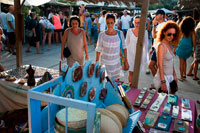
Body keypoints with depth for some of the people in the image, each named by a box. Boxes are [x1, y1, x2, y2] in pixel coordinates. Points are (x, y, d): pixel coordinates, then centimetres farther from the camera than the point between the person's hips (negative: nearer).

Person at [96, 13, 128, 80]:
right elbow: (98, 50, -2)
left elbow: (124, 47, 3)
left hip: (116, 62, 2)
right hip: (105, 62, -1)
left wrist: (126, 60, 1)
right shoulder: (102, 35, -7)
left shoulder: (120, 33, -4)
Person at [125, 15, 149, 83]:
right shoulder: (129, 31, -5)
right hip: (130, 54, 0)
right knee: (131, 72, -3)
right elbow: (127, 42, 6)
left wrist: (145, 56, 1)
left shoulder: (144, 32, -6)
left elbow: (146, 44, 1)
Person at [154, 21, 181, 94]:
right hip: (163, 77, -8)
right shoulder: (161, 45, -18)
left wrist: (174, 75, 15)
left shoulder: (169, 45, 8)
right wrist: (163, 82, -22)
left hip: (170, 77, 8)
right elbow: (160, 65, -21)